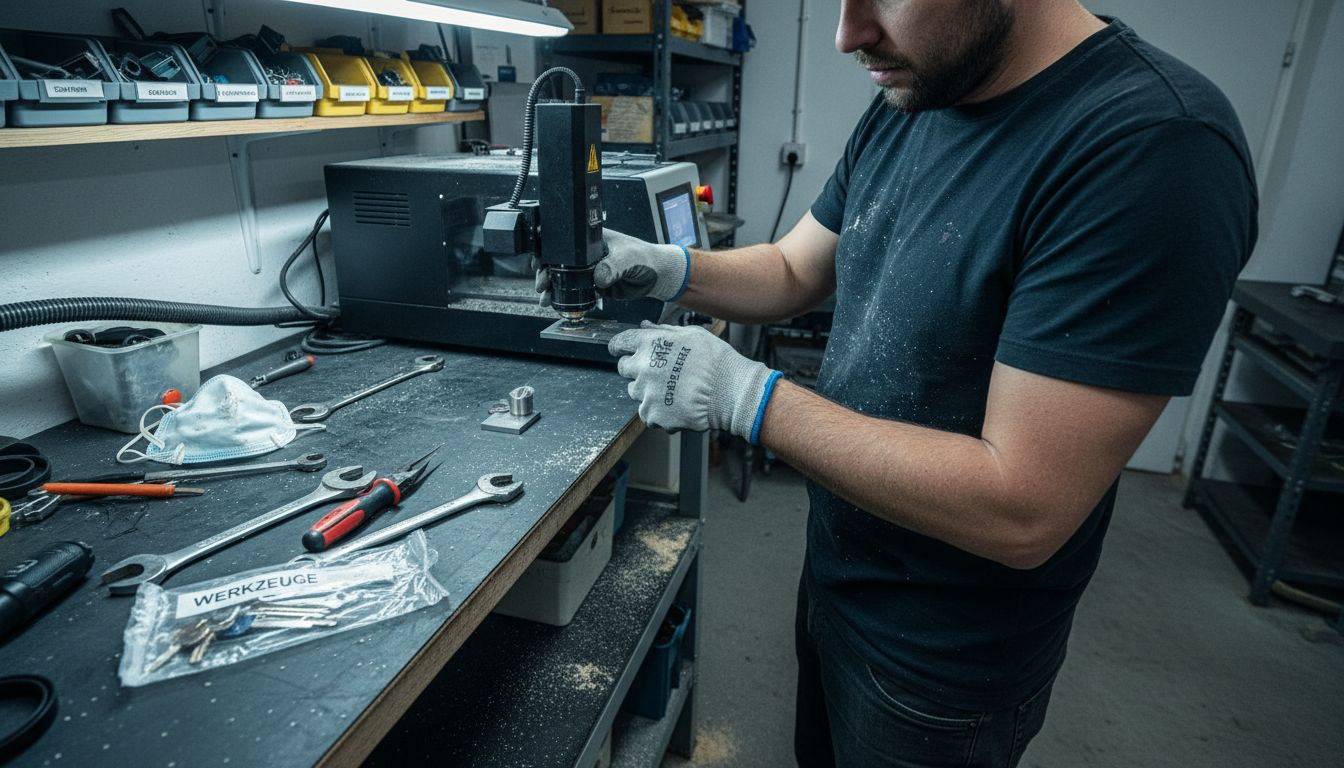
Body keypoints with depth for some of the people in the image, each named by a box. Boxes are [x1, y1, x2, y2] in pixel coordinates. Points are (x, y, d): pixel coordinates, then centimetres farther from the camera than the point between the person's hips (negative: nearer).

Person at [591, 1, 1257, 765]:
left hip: (946, 664, -6)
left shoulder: (1153, 147, -28)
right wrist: (668, 269, -10)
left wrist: (743, 392, -29)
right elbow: (794, 272, 8)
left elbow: (1020, 512, -30)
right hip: (834, 573, 7)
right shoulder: (901, 112, -2)